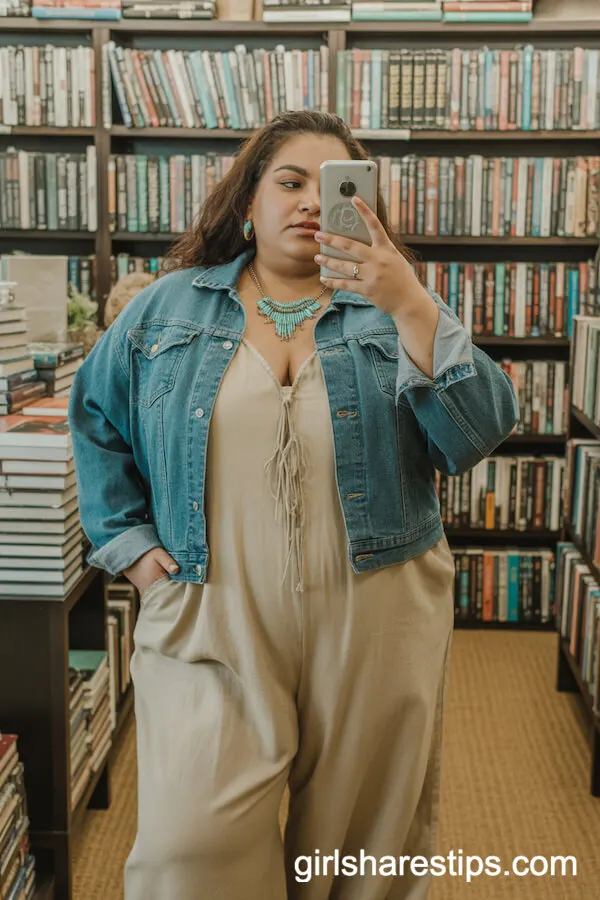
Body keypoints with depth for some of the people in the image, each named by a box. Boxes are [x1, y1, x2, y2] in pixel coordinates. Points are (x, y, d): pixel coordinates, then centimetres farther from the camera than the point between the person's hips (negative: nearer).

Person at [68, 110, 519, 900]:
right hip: (210, 624, 0)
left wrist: (413, 307, -20)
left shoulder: (392, 311, 3)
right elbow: (97, 419, 14)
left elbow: (480, 432, -9)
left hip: (374, 627, 1)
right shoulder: (168, 308, 6)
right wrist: (128, 539, 4)